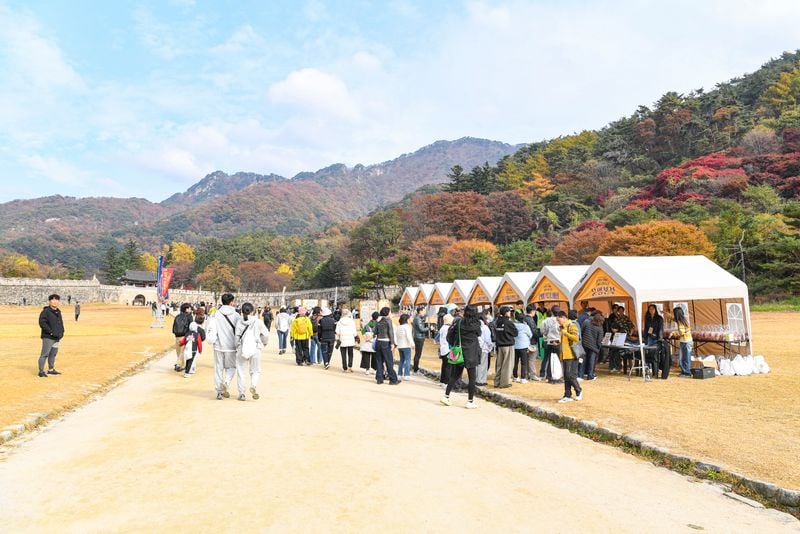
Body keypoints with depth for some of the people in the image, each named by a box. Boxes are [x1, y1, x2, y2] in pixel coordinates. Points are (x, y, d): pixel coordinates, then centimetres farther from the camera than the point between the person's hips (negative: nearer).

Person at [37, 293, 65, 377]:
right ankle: (41, 371, -1)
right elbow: (42, 322, -17)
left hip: (57, 337, 8)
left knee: (53, 354, 15)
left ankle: (51, 369, 25)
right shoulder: (46, 311, -10)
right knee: (45, 354, -6)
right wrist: (51, 332, -19)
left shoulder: (58, 312, 16)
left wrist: (61, 332, 11)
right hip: (48, 337, -8)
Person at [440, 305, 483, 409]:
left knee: (455, 375, 15)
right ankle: (470, 401, 8)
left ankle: (446, 396, 15)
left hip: (459, 353, 4)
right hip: (471, 354, -4)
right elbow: (479, 334, 7)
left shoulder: (459, 322, -4)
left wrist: (452, 344, 8)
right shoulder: (476, 324, -9)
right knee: (472, 378, 6)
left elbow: (450, 333, -4)